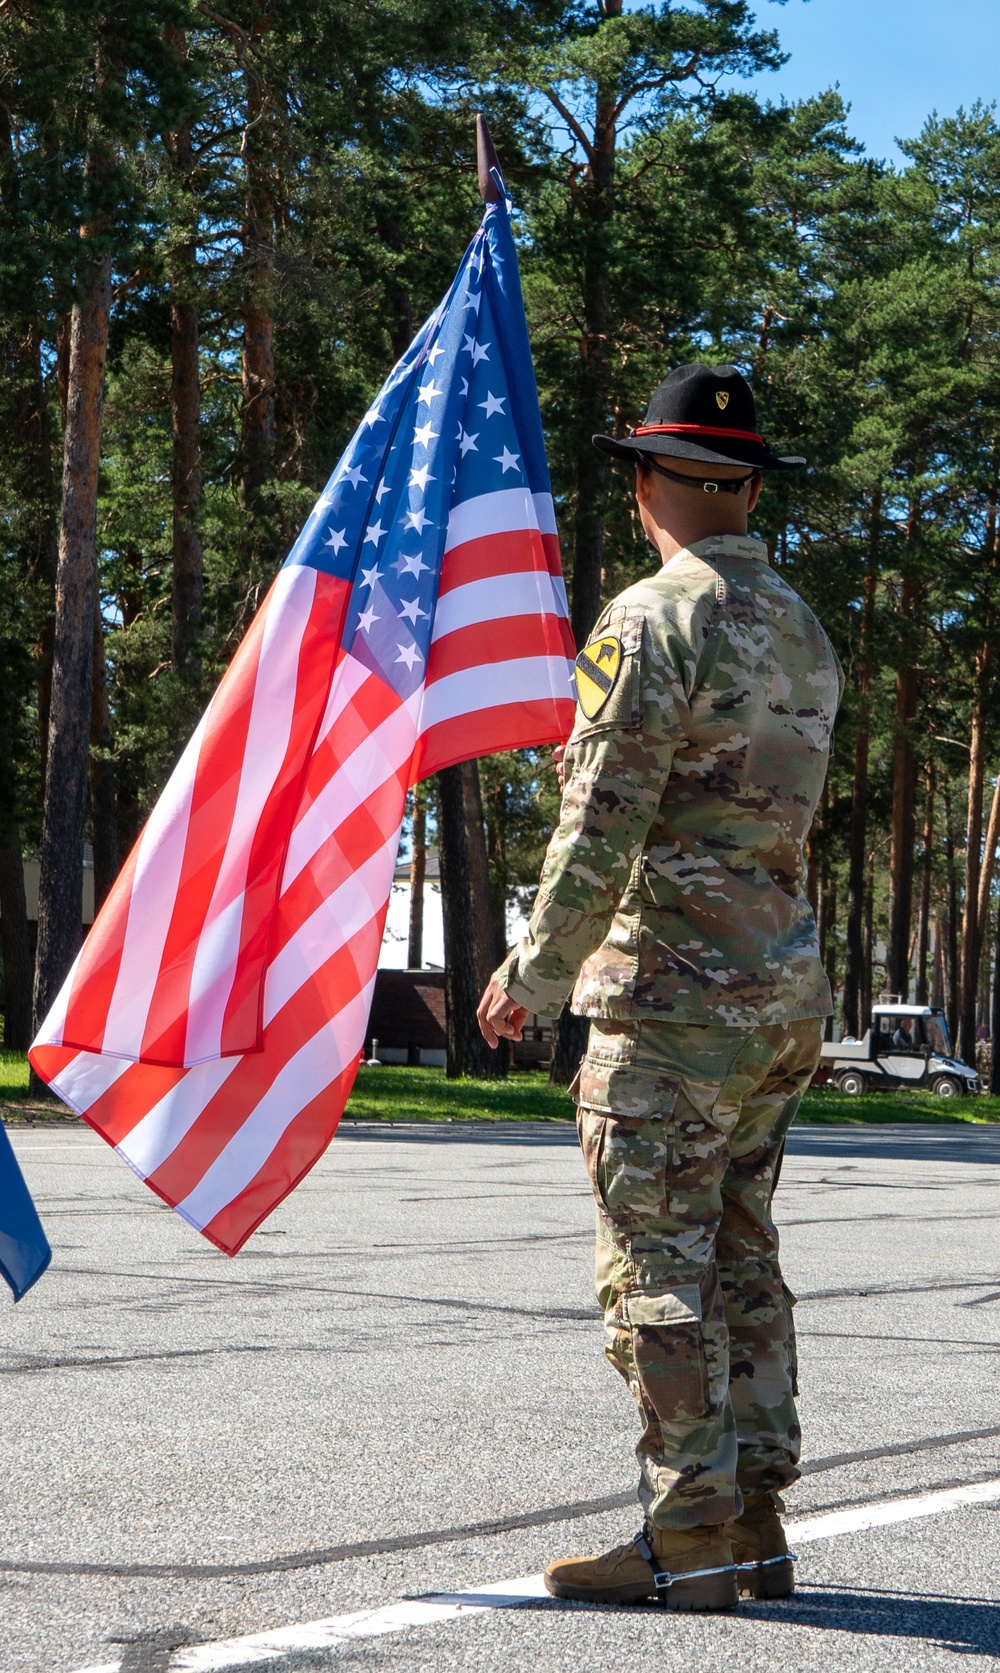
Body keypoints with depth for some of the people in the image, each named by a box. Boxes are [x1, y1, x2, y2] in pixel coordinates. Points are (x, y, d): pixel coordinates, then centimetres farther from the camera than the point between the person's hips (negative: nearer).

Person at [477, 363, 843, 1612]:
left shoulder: (652, 620, -13)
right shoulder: (803, 631, 13)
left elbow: (604, 824, -17)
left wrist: (535, 973, -6)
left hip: (675, 991, -8)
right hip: (786, 983, 8)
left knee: (657, 1271, -4)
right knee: (741, 1261, 12)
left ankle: (687, 1543, -3)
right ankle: (753, 1526, 14)